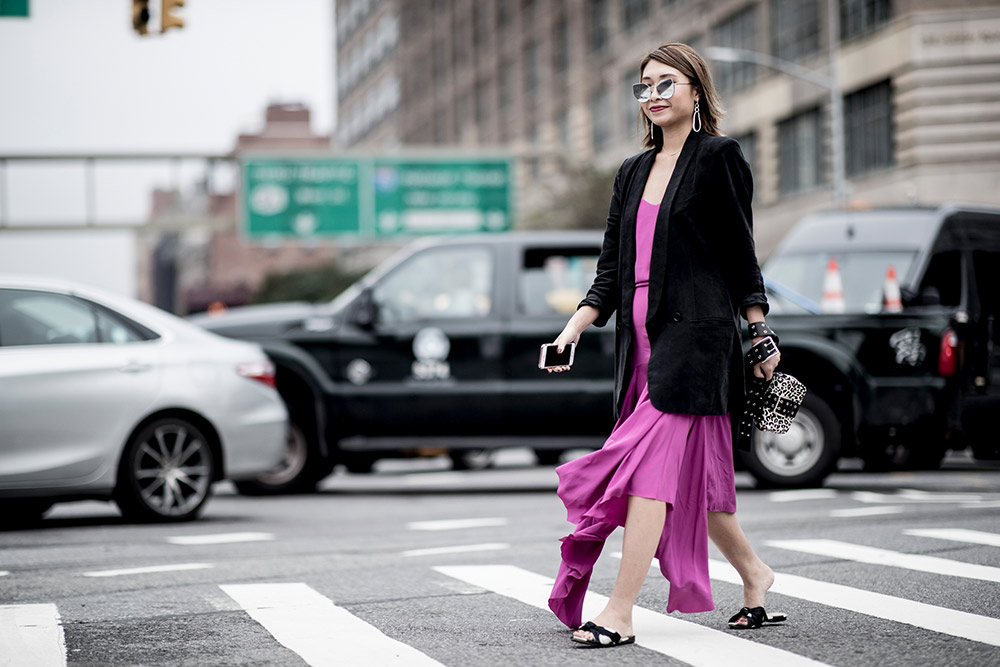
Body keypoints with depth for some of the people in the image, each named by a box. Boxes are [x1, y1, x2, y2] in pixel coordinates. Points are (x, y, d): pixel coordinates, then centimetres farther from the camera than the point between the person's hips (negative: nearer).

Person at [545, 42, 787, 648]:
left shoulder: (719, 157, -1)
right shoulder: (634, 172, 18)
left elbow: (740, 253, -3)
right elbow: (613, 268, 16)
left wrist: (761, 335, -5)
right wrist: (575, 327, 3)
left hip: (696, 332, -7)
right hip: (641, 337, 7)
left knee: (652, 463, -13)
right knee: (692, 471, 11)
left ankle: (620, 613, -14)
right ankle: (754, 573, 29)